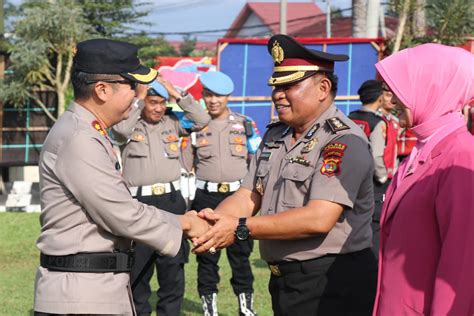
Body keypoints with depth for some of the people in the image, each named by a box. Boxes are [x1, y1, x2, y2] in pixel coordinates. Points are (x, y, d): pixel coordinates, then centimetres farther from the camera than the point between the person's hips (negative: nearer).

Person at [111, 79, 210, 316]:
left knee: (173, 271, 7)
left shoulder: (172, 122, 11)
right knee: (137, 271, 4)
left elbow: (202, 120, 2)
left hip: (171, 200, 3)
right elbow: (120, 129, -19)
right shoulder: (130, 124, 3)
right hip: (139, 203, -3)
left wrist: (177, 95, 0)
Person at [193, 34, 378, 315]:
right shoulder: (275, 137, 13)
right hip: (282, 281, 8)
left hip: (333, 287, -8)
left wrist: (240, 228, -22)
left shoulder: (345, 141, -15)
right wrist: (211, 222, -13)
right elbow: (248, 197, 9)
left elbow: (319, 218, -24)